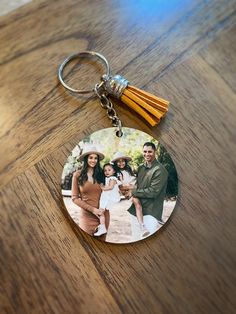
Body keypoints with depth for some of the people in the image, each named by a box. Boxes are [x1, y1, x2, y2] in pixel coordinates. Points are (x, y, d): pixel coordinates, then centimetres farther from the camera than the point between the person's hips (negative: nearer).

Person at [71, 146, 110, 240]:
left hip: (103, 214, 3)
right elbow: (75, 198, -5)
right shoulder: (78, 175, -4)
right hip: (87, 216, -2)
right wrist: (92, 209, -10)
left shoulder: (101, 174, 3)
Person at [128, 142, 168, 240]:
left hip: (151, 213, -7)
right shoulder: (140, 168, 11)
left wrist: (133, 192, -11)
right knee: (136, 239, 16)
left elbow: (153, 192, -18)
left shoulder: (159, 170, -12)